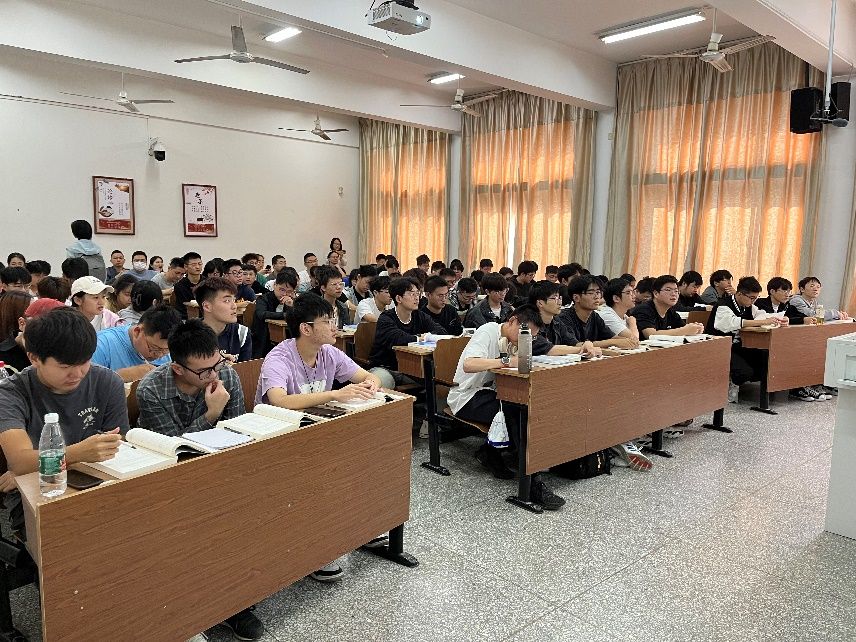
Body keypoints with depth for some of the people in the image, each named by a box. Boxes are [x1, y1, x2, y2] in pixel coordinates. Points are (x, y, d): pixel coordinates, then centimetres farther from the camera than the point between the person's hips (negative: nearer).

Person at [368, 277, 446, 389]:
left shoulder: (420, 317, 7)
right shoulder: (386, 318, -11)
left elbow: (442, 331, -4)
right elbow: (395, 339, -30)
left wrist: (426, 336, -22)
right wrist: (419, 338, -17)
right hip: (385, 368, -5)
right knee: (383, 380, -38)